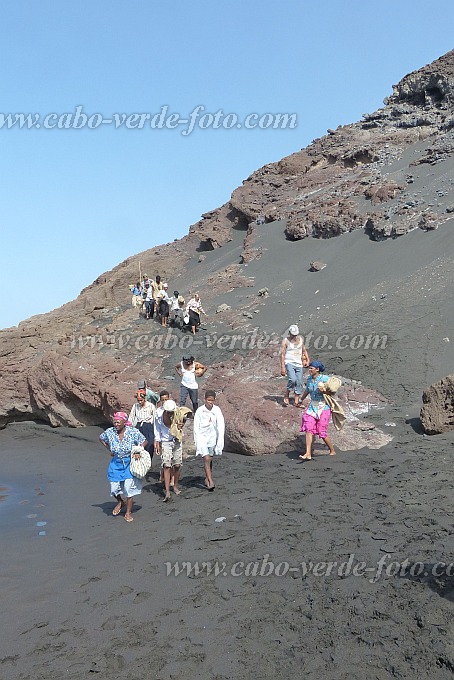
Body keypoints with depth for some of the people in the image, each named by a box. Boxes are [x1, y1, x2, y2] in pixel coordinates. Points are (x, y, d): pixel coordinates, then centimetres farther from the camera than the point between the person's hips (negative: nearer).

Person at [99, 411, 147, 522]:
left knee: (129, 487, -4)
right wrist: (109, 449, 5)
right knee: (114, 488, 3)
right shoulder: (110, 432, -8)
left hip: (130, 463, -3)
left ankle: (128, 513, 14)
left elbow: (144, 442, -3)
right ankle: (121, 502, 38)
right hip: (116, 464, 3)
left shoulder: (133, 432, -15)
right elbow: (101, 438, 14)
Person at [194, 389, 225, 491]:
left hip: (212, 437, 3)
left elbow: (221, 425, -10)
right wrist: (197, 441, -9)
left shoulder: (217, 410, -7)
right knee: (206, 459, -14)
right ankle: (210, 482, -15)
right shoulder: (199, 411, -10)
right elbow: (196, 427, -5)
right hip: (202, 437, -3)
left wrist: (220, 440, -18)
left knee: (210, 460, 14)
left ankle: (207, 479, 31)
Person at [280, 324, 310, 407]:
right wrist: (282, 367, -14)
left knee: (299, 382, 1)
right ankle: (286, 396, -4)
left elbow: (304, 350, 23)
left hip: (299, 364, 5)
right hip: (289, 363, -5)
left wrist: (307, 359, 10)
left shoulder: (300, 339, 11)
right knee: (293, 379, -24)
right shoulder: (285, 341, -4)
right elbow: (282, 354, -7)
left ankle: (297, 402, 6)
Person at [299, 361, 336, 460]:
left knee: (322, 432, -2)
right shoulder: (309, 378, 5)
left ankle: (332, 451, 21)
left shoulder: (325, 379, -13)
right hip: (312, 406, 5)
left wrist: (323, 390, -24)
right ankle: (308, 454, -10)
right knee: (308, 429, -9)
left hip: (323, 407, -5)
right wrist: (301, 400, 36)